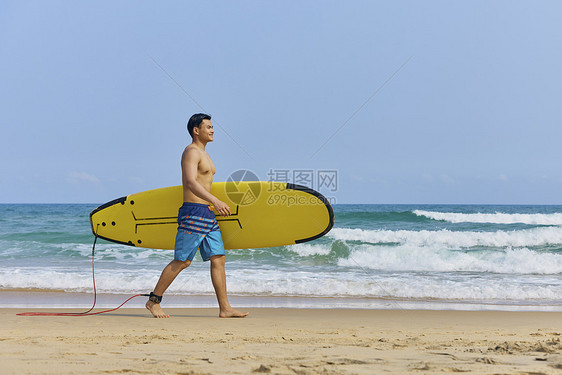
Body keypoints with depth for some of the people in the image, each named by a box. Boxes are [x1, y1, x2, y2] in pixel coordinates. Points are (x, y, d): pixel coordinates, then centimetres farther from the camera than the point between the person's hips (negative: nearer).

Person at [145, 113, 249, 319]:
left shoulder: (204, 155, 20)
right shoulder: (191, 152, -10)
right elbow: (191, 183, -25)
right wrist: (215, 201, -34)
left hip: (208, 215, 9)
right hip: (194, 213, -9)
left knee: (218, 259, 3)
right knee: (182, 261, -7)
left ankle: (225, 308, 3)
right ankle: (153, 301, 4)